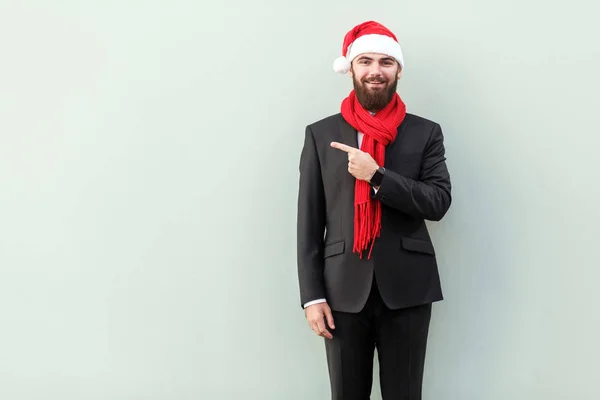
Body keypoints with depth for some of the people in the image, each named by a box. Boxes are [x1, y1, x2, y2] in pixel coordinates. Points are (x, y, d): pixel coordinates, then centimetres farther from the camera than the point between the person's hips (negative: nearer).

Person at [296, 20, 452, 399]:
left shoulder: (426, 133, 5)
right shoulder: (321, 134, 5)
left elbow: (439, 202, -6)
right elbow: (309, 222, 3)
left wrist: (376, 175, -17)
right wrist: (312, 295, -3)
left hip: (407, 290, 0)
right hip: (343, 291, 0)